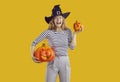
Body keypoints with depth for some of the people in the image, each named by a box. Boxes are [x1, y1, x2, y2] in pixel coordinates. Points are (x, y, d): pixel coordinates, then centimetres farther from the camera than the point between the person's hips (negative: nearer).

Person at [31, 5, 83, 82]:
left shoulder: (68, 31, 2)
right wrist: (33, 56, -12)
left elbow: (72, 47, -4)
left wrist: (75, 33, -4)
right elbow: (34, 43, -1)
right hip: (52, 62, -2)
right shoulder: (48, 32, -6)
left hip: (65, 62, 2)